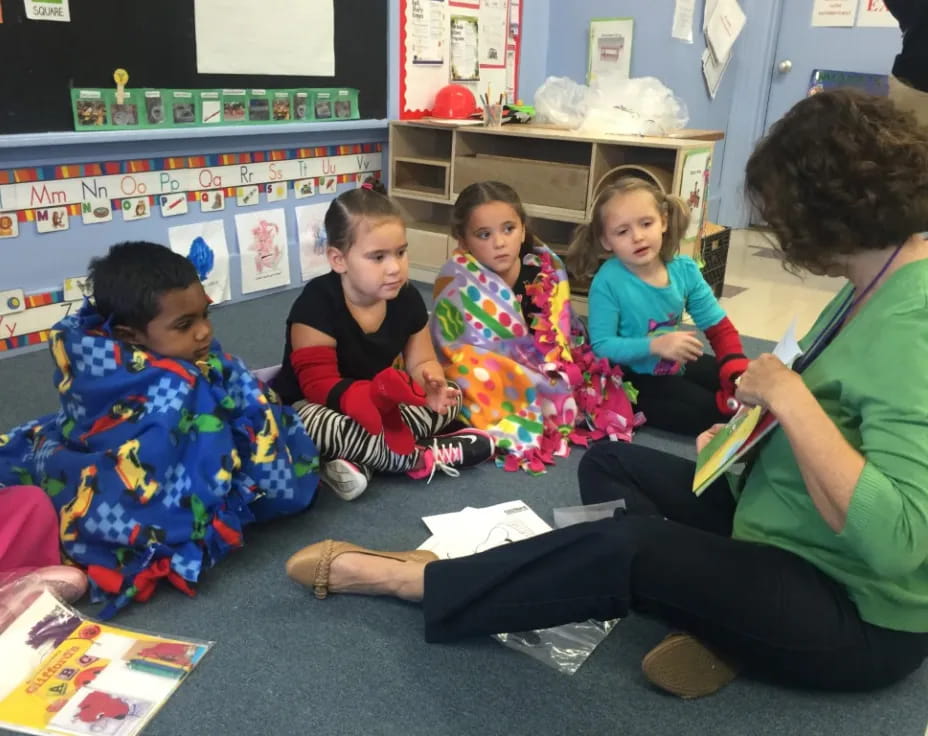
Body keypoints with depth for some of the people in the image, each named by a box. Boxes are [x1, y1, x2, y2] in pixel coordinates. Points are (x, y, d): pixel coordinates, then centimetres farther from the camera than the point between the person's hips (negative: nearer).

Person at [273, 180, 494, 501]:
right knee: (314, 424, -39)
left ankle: (359, 459, -23)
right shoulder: (316, 305, -26)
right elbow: (319, 385, -27)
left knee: (449, 401, -8)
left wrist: (432, 385, -27)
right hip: (309, 407, -6)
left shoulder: (407, 298, -9)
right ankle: (424, 456, -25)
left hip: (377, 404, 6)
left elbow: (422, 361, -2)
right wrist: (371, 397, -46)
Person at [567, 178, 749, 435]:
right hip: (633, 379, -6)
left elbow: (719, 328, -3)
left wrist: (739, 375, -18)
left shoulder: (685, 269, -7)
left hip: (680, 365, 6)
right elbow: (601, 347, -21)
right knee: (702, 409, -23)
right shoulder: (607, 282, -22)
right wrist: (655, 345, -34)